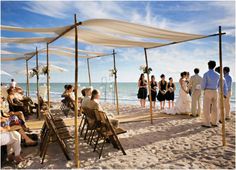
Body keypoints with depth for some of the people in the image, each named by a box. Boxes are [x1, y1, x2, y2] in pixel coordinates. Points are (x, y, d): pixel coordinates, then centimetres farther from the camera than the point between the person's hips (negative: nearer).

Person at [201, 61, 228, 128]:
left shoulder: (206, 74, -11)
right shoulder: (217, 75, 7)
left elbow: (203, 85, -12)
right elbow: (219, 85, 15)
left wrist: (203, 89, 12)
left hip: (207, 92, -6)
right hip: (215, 92, 6)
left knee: (206, 108, -2)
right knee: (214, 108, 12)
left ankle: (207, 124, -1)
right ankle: (214, 123, 18)